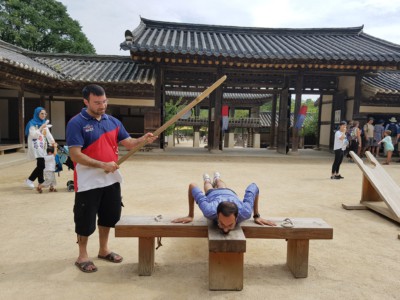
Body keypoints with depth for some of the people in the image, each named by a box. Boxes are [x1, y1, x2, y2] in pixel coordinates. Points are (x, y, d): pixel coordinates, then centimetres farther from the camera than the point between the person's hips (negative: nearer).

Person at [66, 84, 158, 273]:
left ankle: (103, 250, 38)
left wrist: (143, 139, -17)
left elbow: (128, 143, 4)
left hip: (111, 180, 6)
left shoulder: (113, 121, 6)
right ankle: (82, 256, 27)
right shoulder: (76, 123, -12)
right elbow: (75, 155, -19)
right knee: (86, 220, 6)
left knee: (109, 216, 18)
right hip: (89, 182, -6)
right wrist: (103, 165, -25)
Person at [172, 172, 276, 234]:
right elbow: (192, 185, -38)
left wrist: (257, 216, -24)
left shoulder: (245, 212, -49)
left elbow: (254, 187, -31)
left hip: (230, 194, 2)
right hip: (212, 195, -2)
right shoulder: (210, 211, -52)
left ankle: (217, 178, 74)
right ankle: (207, 180, 72)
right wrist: (190, 216, -30)